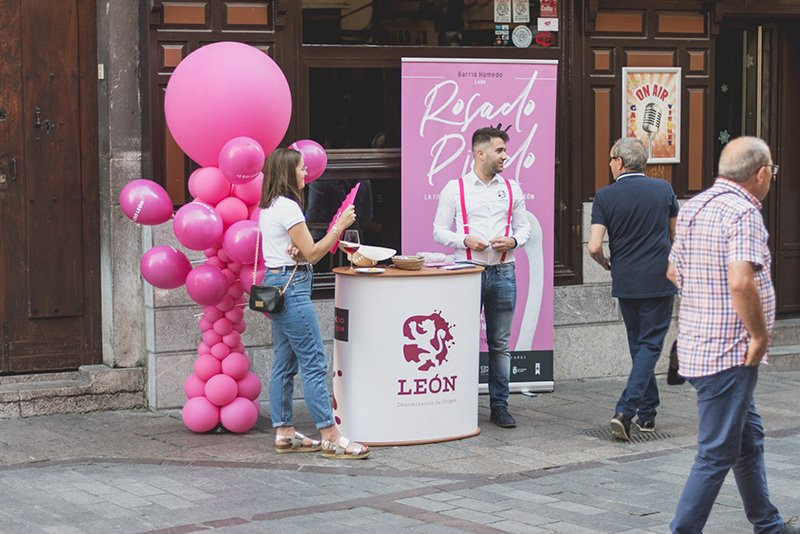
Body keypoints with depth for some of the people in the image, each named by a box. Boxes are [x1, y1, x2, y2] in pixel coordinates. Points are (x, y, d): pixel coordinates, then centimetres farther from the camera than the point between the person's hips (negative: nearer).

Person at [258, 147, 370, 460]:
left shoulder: (269, 207, 15)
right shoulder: (287, 206, -15)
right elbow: (312, 253, -13)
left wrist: (296, 250, -1)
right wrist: (340, 226, -9)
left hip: (275, 283, 10)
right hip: (291, 285, -10)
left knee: (284, 363, 11)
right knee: (314, 362, -10)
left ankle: (284, 433, 14)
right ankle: (330, 438, -10)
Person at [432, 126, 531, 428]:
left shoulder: (512, 189, 11)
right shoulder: (455, 189, 2)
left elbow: (524, 227, 15)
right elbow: (439, 231, 2)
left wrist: (513, 241, -7)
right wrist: (465, 240, -14)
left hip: (503, 272, 3)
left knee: (500, 344, 6)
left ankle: (499, 406, 11)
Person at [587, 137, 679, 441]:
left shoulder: (605, 196, -5)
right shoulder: (663, 189, -1)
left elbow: (594, 246, -10)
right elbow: (676, 234, 12)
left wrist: (605, 264, 11)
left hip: (625, 282, 1)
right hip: (659, 279, -1)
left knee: (639, 344, 16)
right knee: (650, 345, 1)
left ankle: (647, 414, 21)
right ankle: (626, 410, -14)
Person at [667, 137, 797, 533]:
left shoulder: (693, 207, 10)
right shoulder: (743, 212, -18)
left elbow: (673, 271, 19)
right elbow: (741, 283, -31)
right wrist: (760, 335, -19)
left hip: (697, 347, 10)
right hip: (730, 353, -10)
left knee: (748, 439, 22)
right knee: (717, 454, -3)